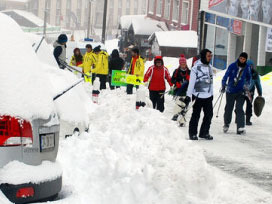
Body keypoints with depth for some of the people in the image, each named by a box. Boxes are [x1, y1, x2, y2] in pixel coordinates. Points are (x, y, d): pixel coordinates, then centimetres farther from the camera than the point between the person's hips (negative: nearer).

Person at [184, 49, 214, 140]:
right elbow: (191, 83, -10)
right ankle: (192, 133, 11)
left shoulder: (209, 67, 10)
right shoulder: (196, 68, -10)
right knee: (196, 116, 0)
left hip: (208, 96, 6)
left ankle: (204, 133, 20)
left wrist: (212, 93, 20)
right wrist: (188, 96, -13)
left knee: (209, 115, 8)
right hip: (198, 96, -6)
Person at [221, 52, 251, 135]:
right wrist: (223, 86, -15)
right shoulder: (232, 66, -7)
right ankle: (226, 124, 29)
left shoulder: (247, 68, 0)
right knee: (228, 108, 9)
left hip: (240, 92, 0)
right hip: (230, 90, 0)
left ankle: (240, 127, -13)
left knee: (239, 109, -10)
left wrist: (247, 85, 7)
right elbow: (226, 75, -6)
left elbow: (248, 77, 18)